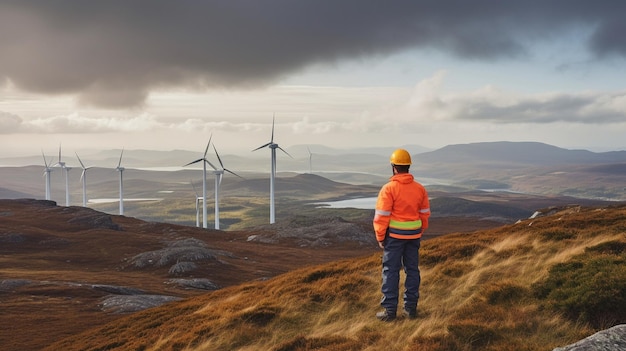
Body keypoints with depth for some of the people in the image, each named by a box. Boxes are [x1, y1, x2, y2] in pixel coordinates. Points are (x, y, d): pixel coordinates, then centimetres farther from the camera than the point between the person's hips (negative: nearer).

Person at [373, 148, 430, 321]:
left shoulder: (388, 188, -14)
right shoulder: (420, 188, 3)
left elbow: (382, 216, -13)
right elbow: (425, 214, 9)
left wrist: (380, 237, -3)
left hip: (394, 235, -5)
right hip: (413, 235, 5)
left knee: (391, 271, 3)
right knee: (412, 270, 13)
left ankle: (390, 310, 5)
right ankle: (411, 308, 19)